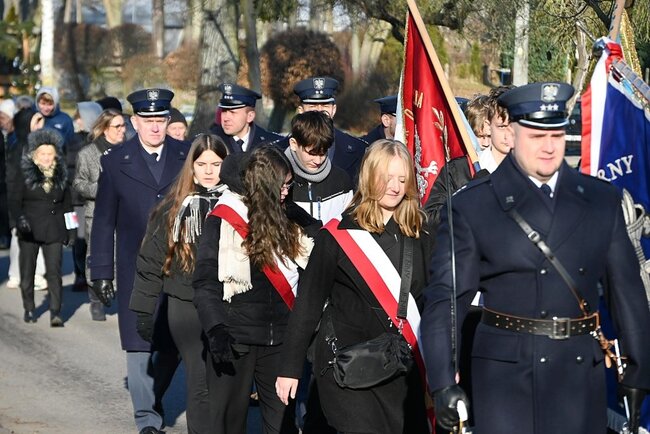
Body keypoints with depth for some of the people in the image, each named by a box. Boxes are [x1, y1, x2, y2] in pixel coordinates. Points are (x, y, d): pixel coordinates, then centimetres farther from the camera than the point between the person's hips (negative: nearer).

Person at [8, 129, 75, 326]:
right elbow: (14, 201, -1)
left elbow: (67, 205, 14)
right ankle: (29, 309, 24)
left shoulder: (61, 176, 8)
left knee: (54, 271, -8)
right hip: (29, 230, 0)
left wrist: (70, 230, 11)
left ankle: (55, 312, -9)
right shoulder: (25, 175, 0)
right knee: (27, 271, 8)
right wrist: (20, 219, -19)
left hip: (53, 231, 1)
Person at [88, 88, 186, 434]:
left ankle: (148, 389, 31)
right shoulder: (115, 162, 0)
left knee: (176, 341, 6)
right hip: (135, 269, -1)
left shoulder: (186, 157, 3)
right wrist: (101, 272, -1)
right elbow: (103, 221, 2)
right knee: (139, 343, -1)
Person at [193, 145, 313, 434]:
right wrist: (216, 330, -23)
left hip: (279, 337, 5)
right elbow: (205, 282, -10)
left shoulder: (286, 219, 9)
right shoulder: (224, 220, -7)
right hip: (236, 339, -5)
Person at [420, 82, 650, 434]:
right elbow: (445, 297, -4)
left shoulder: (602, 200, 9)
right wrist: (444, 382, -13)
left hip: (582, 376, 3)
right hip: (504, 377, -2)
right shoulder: (471, 206, -1)